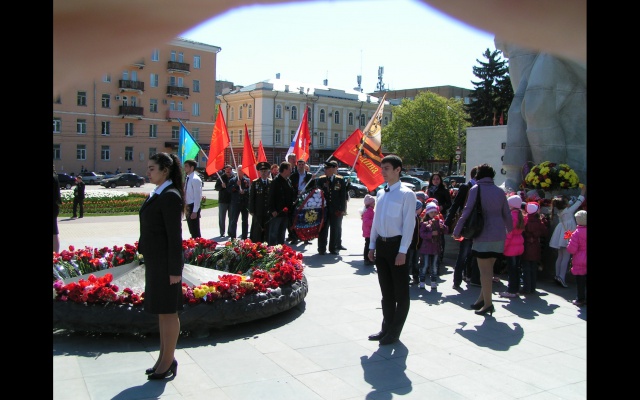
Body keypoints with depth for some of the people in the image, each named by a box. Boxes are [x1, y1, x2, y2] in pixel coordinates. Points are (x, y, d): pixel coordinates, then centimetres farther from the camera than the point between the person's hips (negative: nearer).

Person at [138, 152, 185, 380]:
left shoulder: (170, 196, -16)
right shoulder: (157, 194, 11)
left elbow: (175, 236, -19)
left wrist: (174, 270, -19)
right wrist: (147, 258, 17)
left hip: (165, 262, -9)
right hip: (155, 261, 9)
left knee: (168, 311, 2)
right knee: (161, 311, 16)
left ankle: (168, 362, 14)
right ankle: (164, 358, 28)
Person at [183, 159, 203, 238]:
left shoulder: (195, 179, -15)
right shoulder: (188, 178, 13)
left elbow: (197, 196, -19)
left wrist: (195, 211, -21)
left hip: (193, 207, -9)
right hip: (188, 206, 9)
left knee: (195, 230, -3)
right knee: (192, 230, 15)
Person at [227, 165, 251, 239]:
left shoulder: (247, 180, 8)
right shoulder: (232, 180, 5)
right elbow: (228, 190, -5)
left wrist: (244, 191, -18)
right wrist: (236, 185, -15)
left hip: (245, 203, 2)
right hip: (235, 203, -2)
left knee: (245, 221, 8)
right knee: (233, 221, -4)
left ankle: (244, 237, 16)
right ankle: (233, 238, 0)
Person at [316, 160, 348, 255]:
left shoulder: (341, 180, 0)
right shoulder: (320, 180, 3)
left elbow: (343, 195, -1)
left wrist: (342, 209, -6)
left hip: (336, 210, 0)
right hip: (324, 209, 1)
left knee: (335, 230, 8)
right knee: (323, 230, 5)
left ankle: (334, 248, 20)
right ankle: (322, 249, 14)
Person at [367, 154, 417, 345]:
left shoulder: (406, 194, -11)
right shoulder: (380, 194, 10)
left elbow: (409, 224, -14)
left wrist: (402, 251, -17)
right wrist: (372, 245, 12)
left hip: (396, 245, -7)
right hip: (381, 244, 7)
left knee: (400, 292, 6)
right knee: (386, 290, 16)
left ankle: (395, 331, 17)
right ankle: (387, 327, 28)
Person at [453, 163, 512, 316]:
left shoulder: (476, 189, -5)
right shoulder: (500, 191, 9)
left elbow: (467, 211, -10)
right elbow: (507, 214, 15)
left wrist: (457, 230, -4)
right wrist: (510, 230, 32)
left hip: (484, 235, -5)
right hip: (499, 235, 6)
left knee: (485, 270, 0)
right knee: (489, 268, 15)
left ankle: (488, 304, 1)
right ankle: (482, 299, 23)